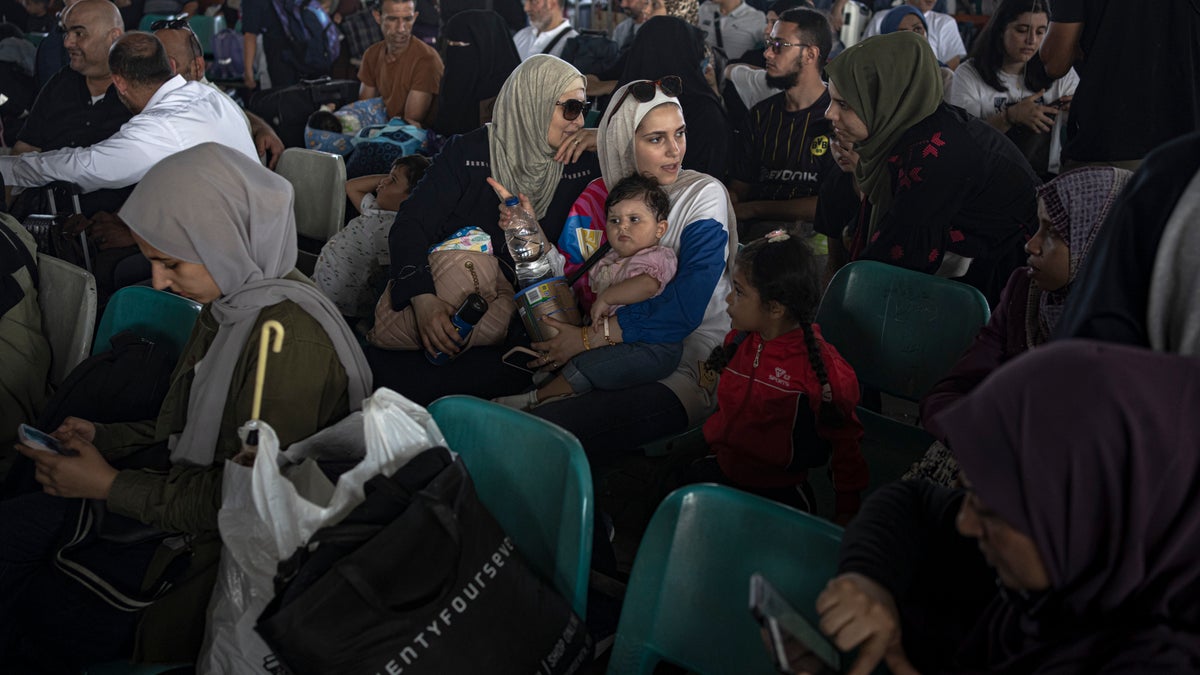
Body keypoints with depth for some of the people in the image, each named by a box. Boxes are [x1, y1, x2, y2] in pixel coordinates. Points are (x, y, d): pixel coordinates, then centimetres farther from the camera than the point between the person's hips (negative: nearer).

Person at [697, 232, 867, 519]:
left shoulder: (823, 367, -16)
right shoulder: (738, 340, 3)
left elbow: (844, 441, -6)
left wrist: (847, 512, -1)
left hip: (780, 493, -5)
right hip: (722, 468, 6)